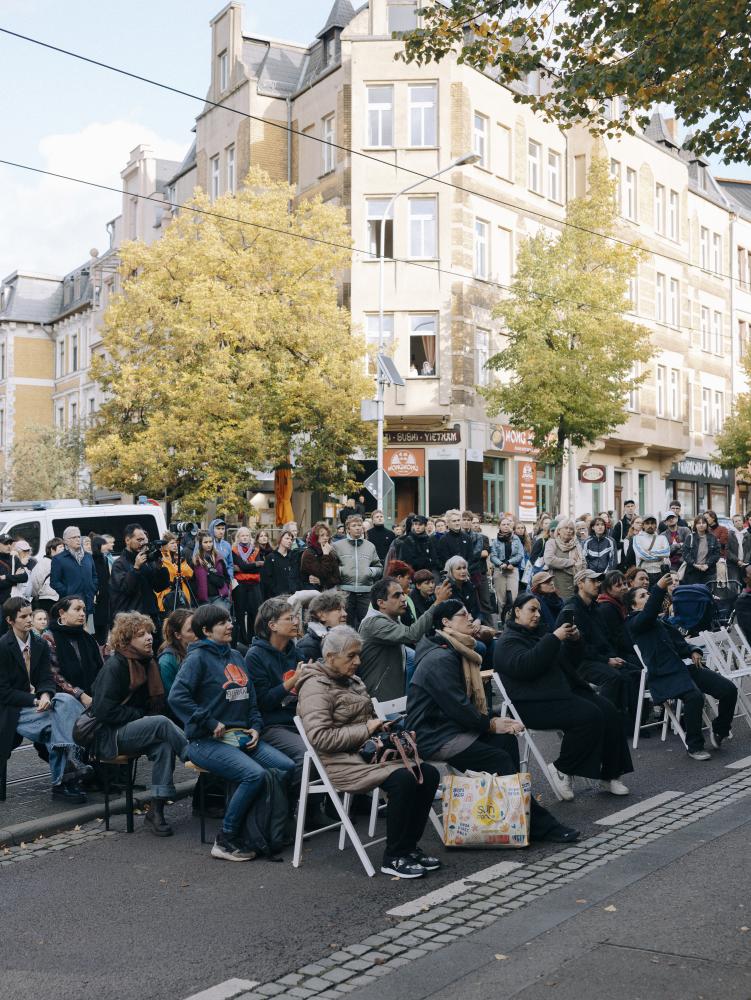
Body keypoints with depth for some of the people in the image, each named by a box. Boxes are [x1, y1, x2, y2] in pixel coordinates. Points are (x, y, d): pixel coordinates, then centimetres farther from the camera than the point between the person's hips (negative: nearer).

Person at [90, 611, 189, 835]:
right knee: (162, 723, -31)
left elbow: (156, 703, 21)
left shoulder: (148, 662, 11)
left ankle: (155, 811, -25)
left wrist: (148, 715, -1)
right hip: (110, 735, -6)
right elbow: (104, 711, -17)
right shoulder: (115, 666, -11)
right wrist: (141, 715, -14)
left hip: (135, 729, 6)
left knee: (164, 745, -27)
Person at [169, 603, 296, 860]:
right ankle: (226, 840, -13)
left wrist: (255, 726, 6)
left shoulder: (235, 656, 17)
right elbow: (177, 697, -18)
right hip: (207, 741, -7)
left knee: (287, 767, -12)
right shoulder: (198, 658, -6)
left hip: (241, 735, 7)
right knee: (255, 774, -29)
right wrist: (210, 723, -18)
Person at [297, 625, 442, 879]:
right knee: (402, 779, -29)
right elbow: (320, 737, -21)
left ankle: (409, 846, 3)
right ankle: (393, 858, -15)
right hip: (340, 762, -9)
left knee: (428, 773, -9)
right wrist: (366, 730, -19)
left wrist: (380, 727, 7)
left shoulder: (352, 681, 18)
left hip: (366, 751, 9)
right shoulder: (316, 686, -10)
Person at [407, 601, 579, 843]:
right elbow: (457, 706, -22)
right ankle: (539, 825, -9)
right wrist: (491, 724, -12)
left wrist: (494, 719, -3)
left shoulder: (456, 652, 14)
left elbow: (471, 700, 14)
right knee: (499, 759, -17)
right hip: (433, 737, -10)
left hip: (451, 725, 10)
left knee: (506, 739, -11)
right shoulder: (440, 659, -19)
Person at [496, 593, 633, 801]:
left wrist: (572, 641, 4)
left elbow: (567, 663, 24)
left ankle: (608, 774, -6)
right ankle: (561, 768, -11)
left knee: (608, 709, -12)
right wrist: (555, 639, -22)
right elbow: (525, 665, -23)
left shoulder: (538, 634, 24)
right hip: (535, 704, -8)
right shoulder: (508, 641, -2)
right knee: (589, 715, -27)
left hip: (564, 691, 8)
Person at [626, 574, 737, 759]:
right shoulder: (634, 623, 5)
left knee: (729, 689, -8)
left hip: (684, 667, 8)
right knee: (694, 696, -34)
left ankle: (719, 730, 15)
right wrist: (659, 589, -33)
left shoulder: (662, 620, 29)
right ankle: (694, 746, -14)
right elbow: (648, 614, -18)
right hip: (664, 675, -7)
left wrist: (693, 651, 2)